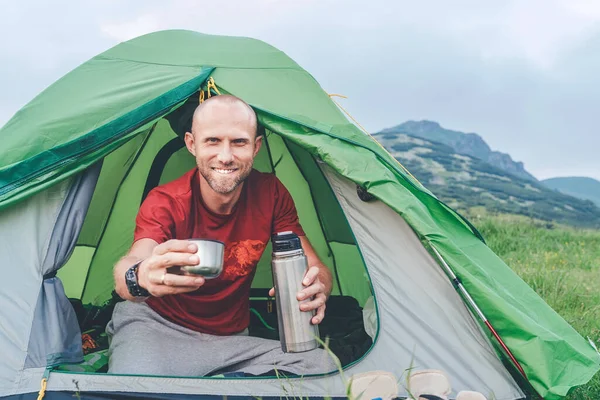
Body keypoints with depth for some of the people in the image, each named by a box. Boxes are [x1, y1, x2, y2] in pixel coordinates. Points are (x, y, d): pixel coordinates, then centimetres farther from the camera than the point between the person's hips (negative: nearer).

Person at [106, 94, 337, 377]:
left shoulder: (271, 193, -7)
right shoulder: (164, 203, -18)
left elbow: (316, 268, -7)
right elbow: (130, 267, -38)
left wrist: (316, 286, -34)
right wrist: (141, 277, -65)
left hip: (230, 339, 5)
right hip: (154, 326, -4)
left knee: (322, 365, -20)